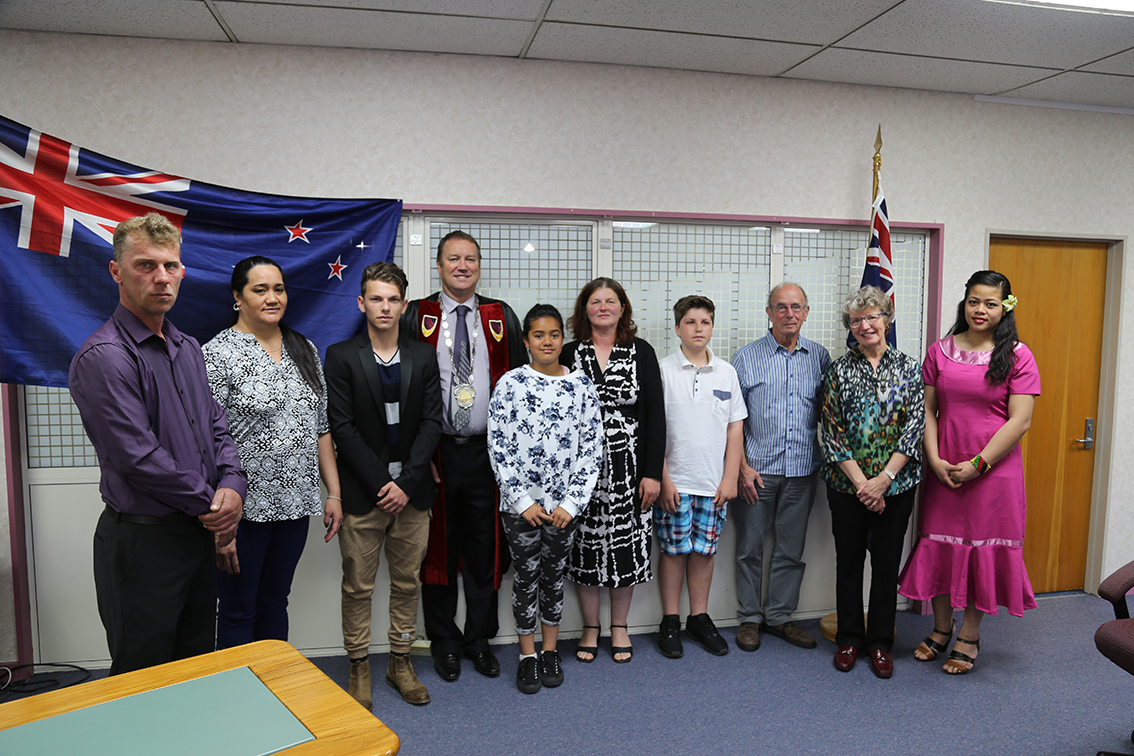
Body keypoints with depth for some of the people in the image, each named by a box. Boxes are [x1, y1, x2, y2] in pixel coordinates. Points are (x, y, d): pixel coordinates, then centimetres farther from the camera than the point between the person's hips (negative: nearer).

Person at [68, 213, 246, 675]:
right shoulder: (103, 356, -17)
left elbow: (216, 426, 11)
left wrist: (233, 486, -7)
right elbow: (137, 457, -22)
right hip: (143, 538, -7)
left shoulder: (188, 348, 10)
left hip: (200, 532, 8)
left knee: (199, 661, 21)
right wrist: (209, 501, -13)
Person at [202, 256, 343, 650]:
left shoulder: (305, 351, 9)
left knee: (275, 604, 19)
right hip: (243, 509, -5)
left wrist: (333, 493, 7)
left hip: (295, 506, 5)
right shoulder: (217, 354, -10)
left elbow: (321, 428, 12)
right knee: (238, 612, 9)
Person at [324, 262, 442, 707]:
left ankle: (401, 663, 29)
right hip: (362, 493, -2)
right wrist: (380, 484, -13)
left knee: (407, 582, 12)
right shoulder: (341, 357, -2)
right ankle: (359, 668, 25)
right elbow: (342, 427, -8)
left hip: (411, 492, 3)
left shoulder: (423, 357, 5)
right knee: (358, 586, 8)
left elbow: (432, 423, 0)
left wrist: (405, 482, -10)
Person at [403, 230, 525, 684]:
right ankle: (444, 641, 26)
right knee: (438, 548, 9)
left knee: (484, 550, 11)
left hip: (487, 453, 2)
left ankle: (479, 638, 28)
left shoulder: (501, 317, 6)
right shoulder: (416, 316, 1)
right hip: (435, 452, -1)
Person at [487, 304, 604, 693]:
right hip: (520, 504, -1)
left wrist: (571, 503, -8)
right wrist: (523, 501, -10)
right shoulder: (510, 384, -5)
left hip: (565, 504, 1)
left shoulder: (581, 385, 0)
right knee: (526, 577, 9)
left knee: (554, 575, 14)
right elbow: (498, 446, -6)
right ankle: (528, 656, 26)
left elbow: (592, 448, -1)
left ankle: (550, 652, 31)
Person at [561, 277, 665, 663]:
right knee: (585, 546, 6)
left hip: (629, 468, 0)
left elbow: (655, 414, 0)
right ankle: (590, 628, 24)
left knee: (626, 546, 7)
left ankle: (619, 628, 26)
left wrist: (652, 472, -6)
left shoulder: (642, 353, 3)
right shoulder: (569, 354, 3)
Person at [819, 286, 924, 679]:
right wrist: (860, 482, -12)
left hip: (895, 484, 0)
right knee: (848, 561, 9)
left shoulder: (909, 368, 2)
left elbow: (914, 427, -4)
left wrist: (884, 478, -13)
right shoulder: (839, 369, 0)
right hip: (846, 484, 0)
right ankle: (849, 639, 25)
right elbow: (831, 431, -5)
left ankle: (880, 643, 24)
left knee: (887, 563, 8)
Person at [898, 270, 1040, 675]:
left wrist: (978, 464, -14)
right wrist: (934, 459, -7)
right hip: (943, 470, 3)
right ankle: (941, 628, 29)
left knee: (984, 546, 6)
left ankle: (969, 636, 23)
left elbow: (1019, 420, -8)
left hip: (994, 470, -2)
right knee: (939, 543, 9)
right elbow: (926, 410, 5)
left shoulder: (1017, 356, -3)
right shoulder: (940, 351, 6)